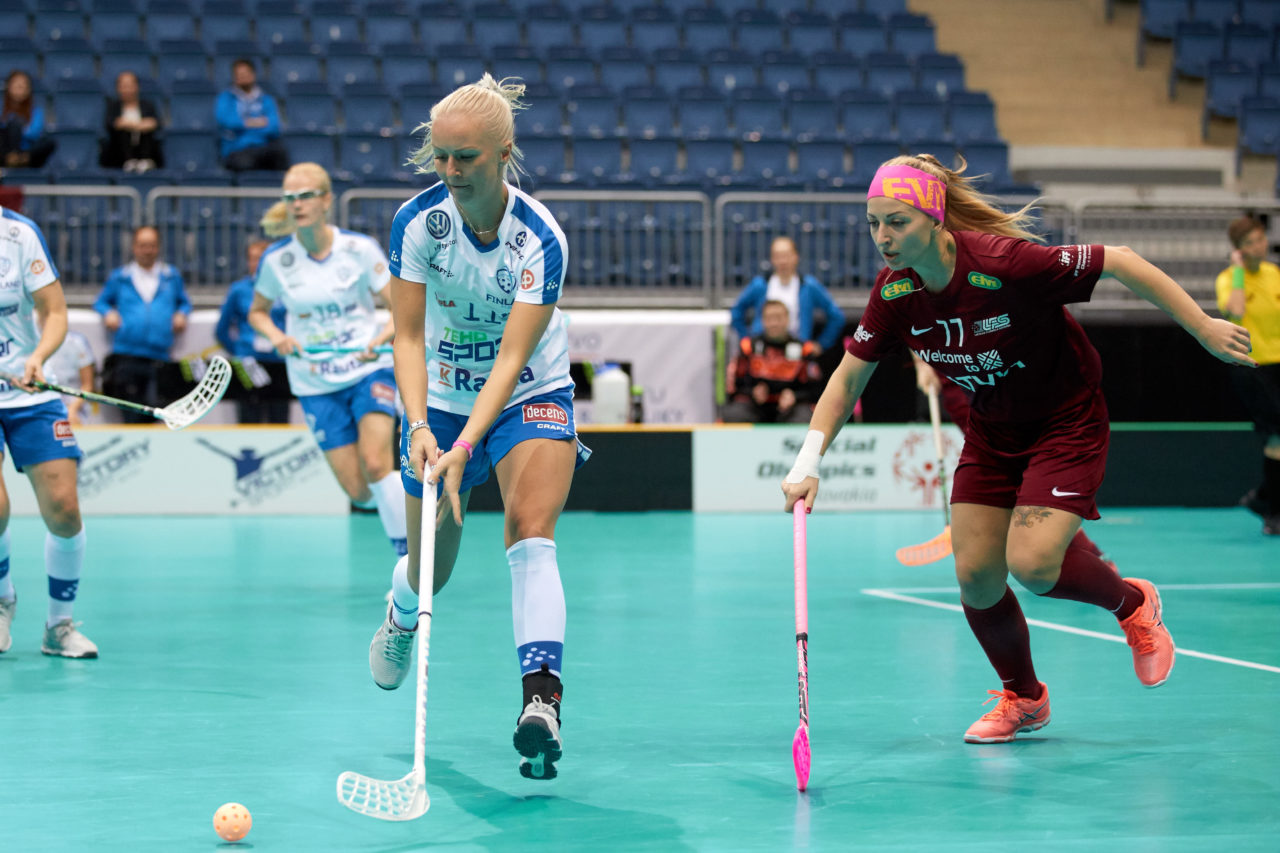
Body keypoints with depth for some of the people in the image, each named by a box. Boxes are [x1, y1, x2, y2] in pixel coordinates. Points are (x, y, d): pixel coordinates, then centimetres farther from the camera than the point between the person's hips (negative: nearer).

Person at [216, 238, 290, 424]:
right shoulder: (239, 290, 5)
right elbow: (221, 330, 11)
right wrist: (238, 353, 7)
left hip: (279, 362, 1)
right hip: (250, 365, -1)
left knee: (280, 421, 1)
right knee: (250, 421, -2)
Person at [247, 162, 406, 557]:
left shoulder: (360, 249, -9)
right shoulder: (277, 259, -4)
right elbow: (257, 312, 12)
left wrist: (380, 339, -25)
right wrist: (276, 335, -9)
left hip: (369, 369, -2)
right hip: (316, 384, 2)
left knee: (375, 465, -22)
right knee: (358, 491, -4)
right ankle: (397, 497, 32)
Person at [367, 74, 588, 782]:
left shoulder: (541, 240, -24)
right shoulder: (418, 221, -16)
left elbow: (512, 359, -28)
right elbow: (408, 336, -16)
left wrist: (464, 447, -39)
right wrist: (419, 427, -30)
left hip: (530, 398, -2)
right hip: (440, 401, 3)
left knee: (529, 535, -26)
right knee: (430, 568, 10)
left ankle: (540, 702, -35)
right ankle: (401, 615, 48)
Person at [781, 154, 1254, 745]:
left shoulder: (1005, 263, -31)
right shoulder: (894, 294, -14)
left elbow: (1120, 262, -23)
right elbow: (848, 377, -2)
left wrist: (1204, 329, -20)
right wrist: (808, 466, -13)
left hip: (1067, 422, -5)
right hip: (992, 429, 5)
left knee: (1032, 565, -19)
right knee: (974, 573, -1)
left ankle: (1132, 602, 14)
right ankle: (1022, 697, 25)